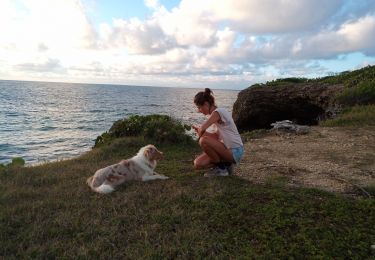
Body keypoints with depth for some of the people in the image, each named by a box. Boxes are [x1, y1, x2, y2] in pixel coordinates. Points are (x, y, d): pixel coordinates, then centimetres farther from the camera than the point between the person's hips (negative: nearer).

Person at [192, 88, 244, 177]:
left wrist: (199, 136, -7)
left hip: (235, 152, -9)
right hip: (227, 149, 9)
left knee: (204, 140, -29)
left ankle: (221, 167, -8)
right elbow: (216, 136, 7)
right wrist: (199, 130, -3)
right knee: (198, 164, -4)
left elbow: (202, 129, -29)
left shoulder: (217, 112, -19)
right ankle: (225, 164, 12)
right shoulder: (216, 113, 9)